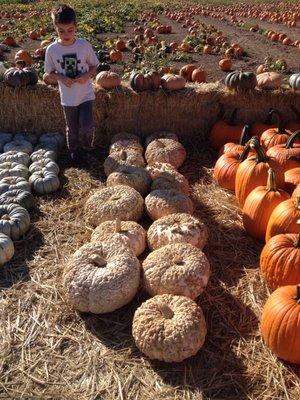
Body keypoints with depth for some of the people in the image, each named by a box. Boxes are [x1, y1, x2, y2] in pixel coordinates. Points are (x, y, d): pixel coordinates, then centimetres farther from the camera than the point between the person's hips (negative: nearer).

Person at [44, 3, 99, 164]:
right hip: (68, 98, 1)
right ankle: (74, 152, 40)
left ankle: (89, 137, 25)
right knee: (72, 129, 14)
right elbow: (48, 74, -1)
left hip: (86, 95, -1)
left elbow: (94, 66, 0)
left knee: (86, 126, -12)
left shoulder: (84, 45, -12)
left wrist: (87, 75, -20)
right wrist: (61, 78, -21)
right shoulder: (52, 50, -11)